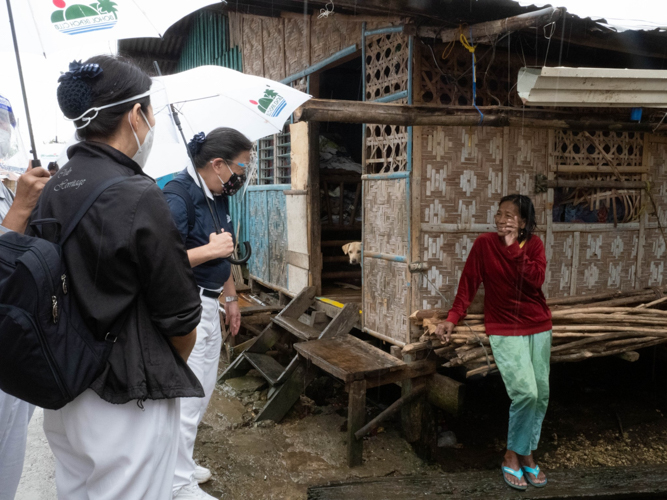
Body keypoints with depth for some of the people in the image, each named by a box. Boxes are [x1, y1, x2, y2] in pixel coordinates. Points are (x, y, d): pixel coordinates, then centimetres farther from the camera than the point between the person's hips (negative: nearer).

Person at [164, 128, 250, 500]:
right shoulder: (178, 196, -18)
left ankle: (183, 463, 35)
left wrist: (231, 298, 24)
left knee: (203, 392, 19)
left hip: (209, 305, 10)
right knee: (188, 398, -2)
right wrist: (210, 249, -22)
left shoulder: (219, 197, 10)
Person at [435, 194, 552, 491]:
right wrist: (452, 320, -15)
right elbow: (468, 285, -7)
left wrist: (514, 248, -19)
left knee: (541, 394, 6)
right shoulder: (484, 244, -6)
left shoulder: (534, 245, 1)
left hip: (538, 327, 4)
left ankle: (527, 453, 24)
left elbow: (536, 280, -15)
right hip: (504, 330, -4)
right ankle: (512, 458, 4)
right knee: (525, 392, -16)